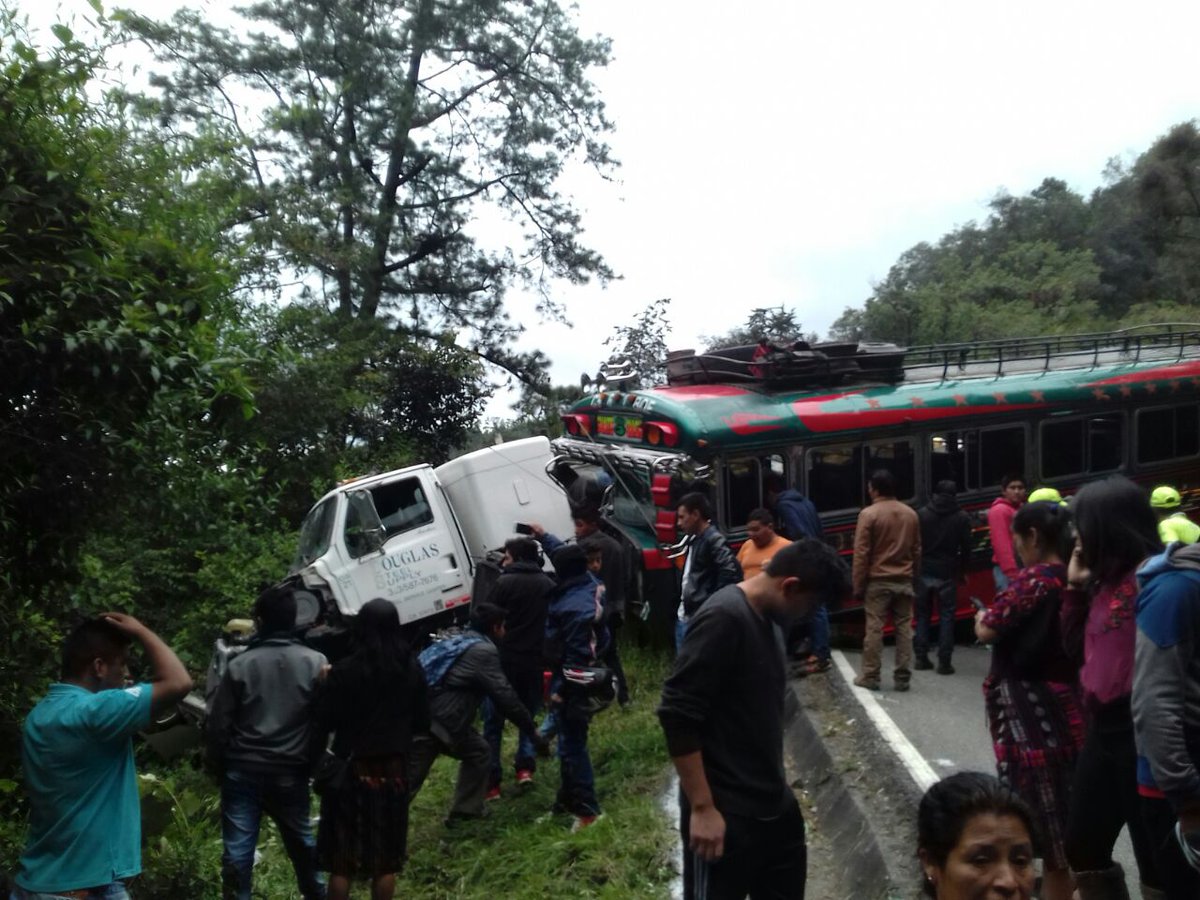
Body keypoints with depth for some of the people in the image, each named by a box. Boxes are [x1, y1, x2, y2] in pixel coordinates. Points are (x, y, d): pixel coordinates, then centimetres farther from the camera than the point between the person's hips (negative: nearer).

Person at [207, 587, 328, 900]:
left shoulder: (240, 665, -8)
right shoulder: (315, 663, -5)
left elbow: (218, 723, -3)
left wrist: (217, 763, 13)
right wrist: (313, 763, 11)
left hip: (243, 770, -2)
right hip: (292, 771, 2)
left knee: (238, 846, 5)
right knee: (301, 840, 19)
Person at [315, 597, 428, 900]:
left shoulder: (345, 671, -15)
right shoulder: (412, 668, -4)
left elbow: (324, 723, -10)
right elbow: (422, 721, 4)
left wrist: (326, 687, 6)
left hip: (352, 768, -3)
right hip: (394, 769, 3)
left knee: (342, 856, 10)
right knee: (385, 855, 15)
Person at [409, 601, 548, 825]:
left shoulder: (461, 641, 21)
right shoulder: (484, 651, -6)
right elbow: (505, 697, -9)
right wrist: (532, 732, -1)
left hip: (420, 714, 8)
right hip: (435, 722, -8)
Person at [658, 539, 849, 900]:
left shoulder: (769, 618, 8)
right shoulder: (723, 619, -20)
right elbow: (677, 717, -22)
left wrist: (777, 785, 19)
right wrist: (702, 807, -20)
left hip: (775, 804, 9)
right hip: (725, 815, -9)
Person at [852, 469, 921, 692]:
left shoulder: (869, 514, -11)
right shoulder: (910, 514, 6)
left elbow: (861, 554, -11)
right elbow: (917, 551, 11)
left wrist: (858, 586, -5)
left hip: (878, 581, -4)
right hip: (904, 581, 4)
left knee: (874, 628, 1)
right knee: (904, 628, 7)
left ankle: (871, 677, 6)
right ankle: (902, 677, 9)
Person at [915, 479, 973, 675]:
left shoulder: (922, 514, 1)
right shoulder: (962, 518, -1)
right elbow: (966, 548, 2)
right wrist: (962, 571, 15)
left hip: (924, 571, 2)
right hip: (947, 573, -1)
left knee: (923, 614, 11)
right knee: (946, 616, 2)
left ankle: (921, 657, 10)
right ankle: (944, 661, -2)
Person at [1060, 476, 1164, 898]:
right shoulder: (1105, 580, 11)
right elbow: (1076, 650, 16)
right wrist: (1075, 587, 8)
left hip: (1140, 728, -9)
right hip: (1103, 727, 9)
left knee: (1156, 857, 3)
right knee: (1082, 848, 18)